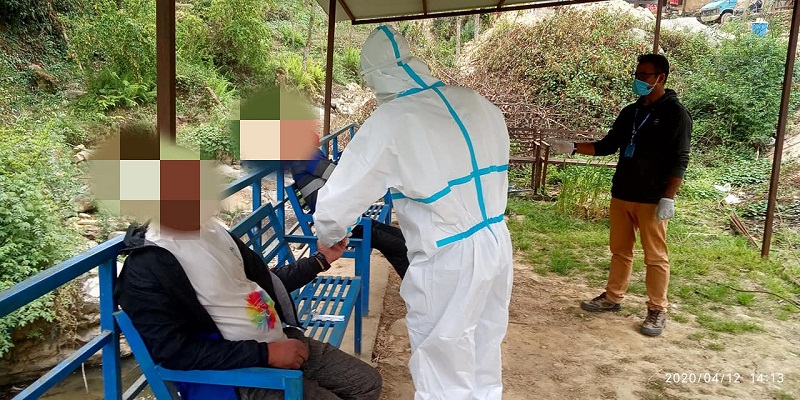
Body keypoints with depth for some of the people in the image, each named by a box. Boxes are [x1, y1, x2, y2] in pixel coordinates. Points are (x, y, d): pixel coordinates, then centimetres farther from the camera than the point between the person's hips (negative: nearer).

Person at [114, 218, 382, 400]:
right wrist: (266, 353, -23)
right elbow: (175, 352, -23)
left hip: (287, 340, 8)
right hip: (246, 373, -8)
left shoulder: (210, 228, 5)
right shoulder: (147, 269, -19)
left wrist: (320, 260, 14)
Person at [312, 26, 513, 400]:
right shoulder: (478, 103, 2)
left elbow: (335, 203, -10)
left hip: (448, 263, -6)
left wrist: (327, 239, 11)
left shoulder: (389, 122, -15)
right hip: (497, 244, 7)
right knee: (484, 367, 24)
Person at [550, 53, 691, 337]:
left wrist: (668, 198, -18)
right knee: (620, 250, 15)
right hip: (621, 195, 7)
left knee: (655, 257, 1)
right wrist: (573, 148, 5)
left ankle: (657, 310, 12)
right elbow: (607, 146, 17)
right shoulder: (630, 112, 13)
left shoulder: (675, 113, -7)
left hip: (652, 200, -6)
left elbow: (679, 161, -12)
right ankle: (612, 297, 27)